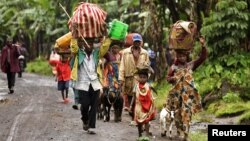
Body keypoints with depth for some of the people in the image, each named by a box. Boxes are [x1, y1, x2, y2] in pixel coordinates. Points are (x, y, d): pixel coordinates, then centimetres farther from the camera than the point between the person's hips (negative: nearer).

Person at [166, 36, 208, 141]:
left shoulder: (191, 65, 3)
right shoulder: (174, 67, 3)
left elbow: (203, 57, -1)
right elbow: (168, 78, 8)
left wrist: (203, 45, -13)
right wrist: (173, 78, -15)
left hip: (189, 94, -1)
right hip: (177, 94, 1)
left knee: (186, 114, -6)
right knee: (178, 114, 8)